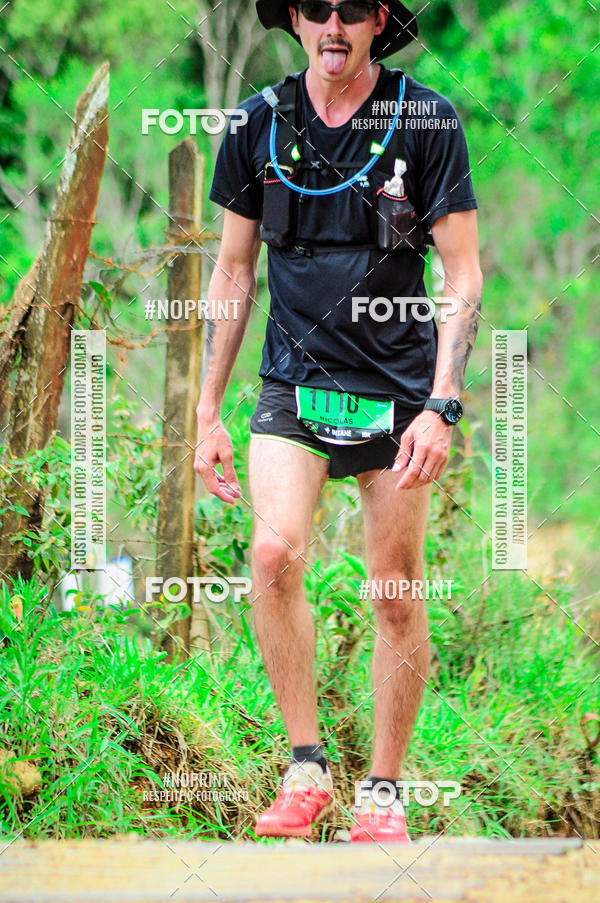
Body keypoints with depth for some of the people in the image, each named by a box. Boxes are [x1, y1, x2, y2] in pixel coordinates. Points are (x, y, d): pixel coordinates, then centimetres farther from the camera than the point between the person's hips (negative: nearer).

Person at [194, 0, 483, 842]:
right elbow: (233, 271, 12)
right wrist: (208, 411, 9)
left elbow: (464, 276, -3)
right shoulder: (259, 123, 3)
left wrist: (441, 407, -13)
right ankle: (306, 768, -11)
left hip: (398, 391, -1)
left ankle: (383, 793, 16)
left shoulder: (428, 121, -4)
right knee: (275, 552, -21)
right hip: (295, 385, 1)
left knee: (397, 593, 2)